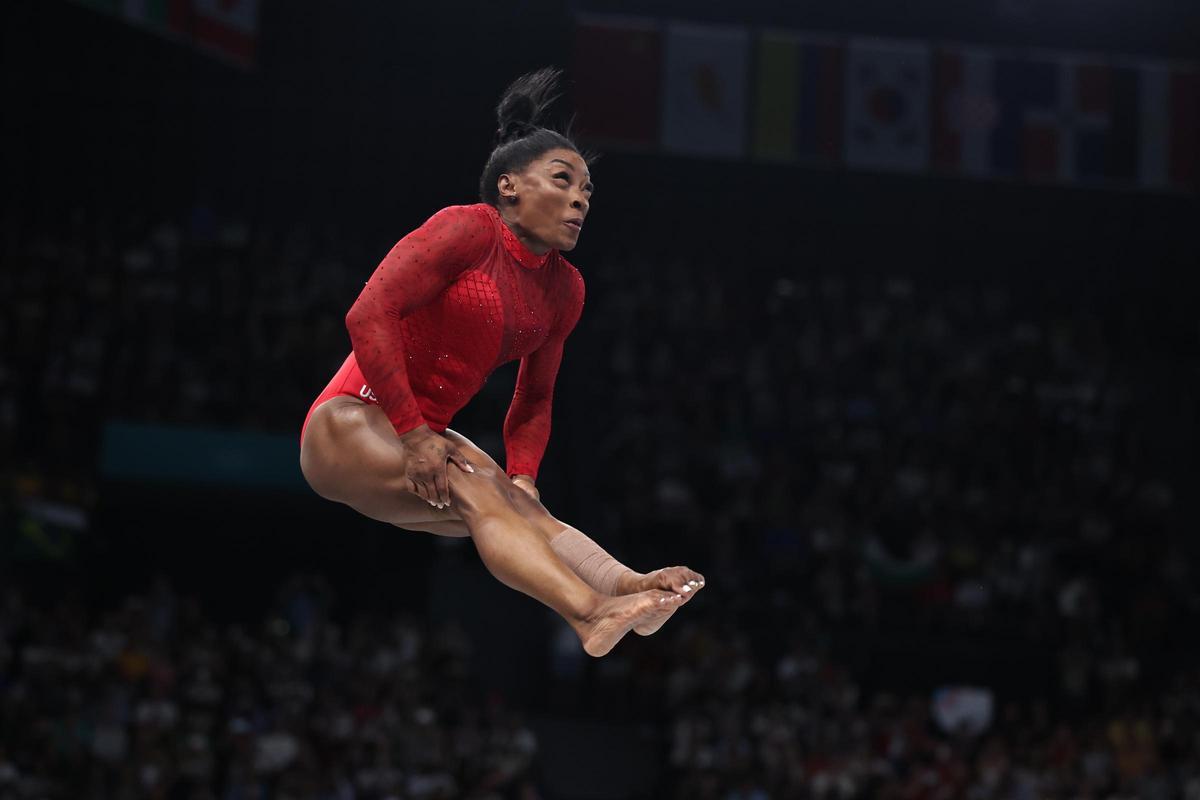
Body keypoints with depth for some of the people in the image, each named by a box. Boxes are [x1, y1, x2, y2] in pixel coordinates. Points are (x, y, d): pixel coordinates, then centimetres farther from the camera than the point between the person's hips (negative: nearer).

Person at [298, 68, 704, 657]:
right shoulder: (469, 229, -12)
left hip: (425, 437, 7)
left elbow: (534, 400, 19)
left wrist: (522, 474, 0)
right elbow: (368, 315, -21)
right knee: (476, 494, -34)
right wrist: (412, 432, -23)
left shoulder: (564, 289, 11)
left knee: (520, 506, -26)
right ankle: (590, 613, -58)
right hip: (351, 423, -6)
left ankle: (627, 587, -54)